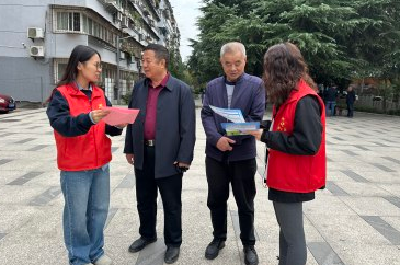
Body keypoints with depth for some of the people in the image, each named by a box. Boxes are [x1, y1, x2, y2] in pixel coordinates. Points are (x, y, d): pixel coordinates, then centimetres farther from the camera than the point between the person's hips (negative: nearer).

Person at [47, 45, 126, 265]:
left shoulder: (99, 94, 8)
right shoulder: (61, 94, -9)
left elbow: (106, 125, 8)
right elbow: (61, 124, -22)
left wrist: (118, 125, -14)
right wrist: (88, 118, -37)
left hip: (101, 163, 6)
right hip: (75, 167, -6)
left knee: (99, 210, 14)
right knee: (77, 214, 4)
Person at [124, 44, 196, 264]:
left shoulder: (182, 90, -9)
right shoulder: (139, 87, 7)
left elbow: (188, 127, -11)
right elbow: (131, 119, 12)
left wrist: (184, 158, -13)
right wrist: (129, 148, 10)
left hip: (168, 156, -5)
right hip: (143, 154, 5)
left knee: (171, 204, 9)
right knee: (144, 200, 19)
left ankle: (173, 243, 27)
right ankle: (147, 234, 40)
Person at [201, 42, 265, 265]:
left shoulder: (256, 85, -3)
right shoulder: (212, 86, 7)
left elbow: (256, 118, -9)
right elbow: (206, 115, -1)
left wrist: (232, 138, -18)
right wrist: (217, 139, -18)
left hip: (243, 154, -2)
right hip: (215, 153, 3)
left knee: (245, 203, 10)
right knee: (216, 199, 14)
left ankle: (249, 244, 29)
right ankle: (219, 238, 35)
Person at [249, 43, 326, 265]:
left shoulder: (304, 100, -22)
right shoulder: (290, 96, 8)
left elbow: (308, 143, -27)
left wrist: (266, 136, -21)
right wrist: (262, 128, -3)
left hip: (292, 180, -10)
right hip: (284, 177, 10)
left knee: (293, 236, 5)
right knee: (287, 231, 24)